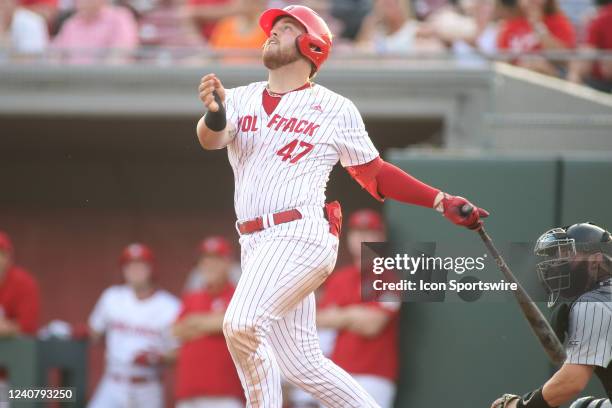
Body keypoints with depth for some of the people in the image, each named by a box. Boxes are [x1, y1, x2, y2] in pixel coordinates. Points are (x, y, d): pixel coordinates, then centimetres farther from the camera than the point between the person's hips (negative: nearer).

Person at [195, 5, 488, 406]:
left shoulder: (335, 109, 5)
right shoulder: (240, 99, 13)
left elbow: (375, 174, 12)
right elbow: (211, 139, -7)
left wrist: (443, 202, 4)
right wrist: (215, 115, -32)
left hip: (302, 234, -5)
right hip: (257, 245, 5)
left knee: (242, 324, -25)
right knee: (302, 365, 5)